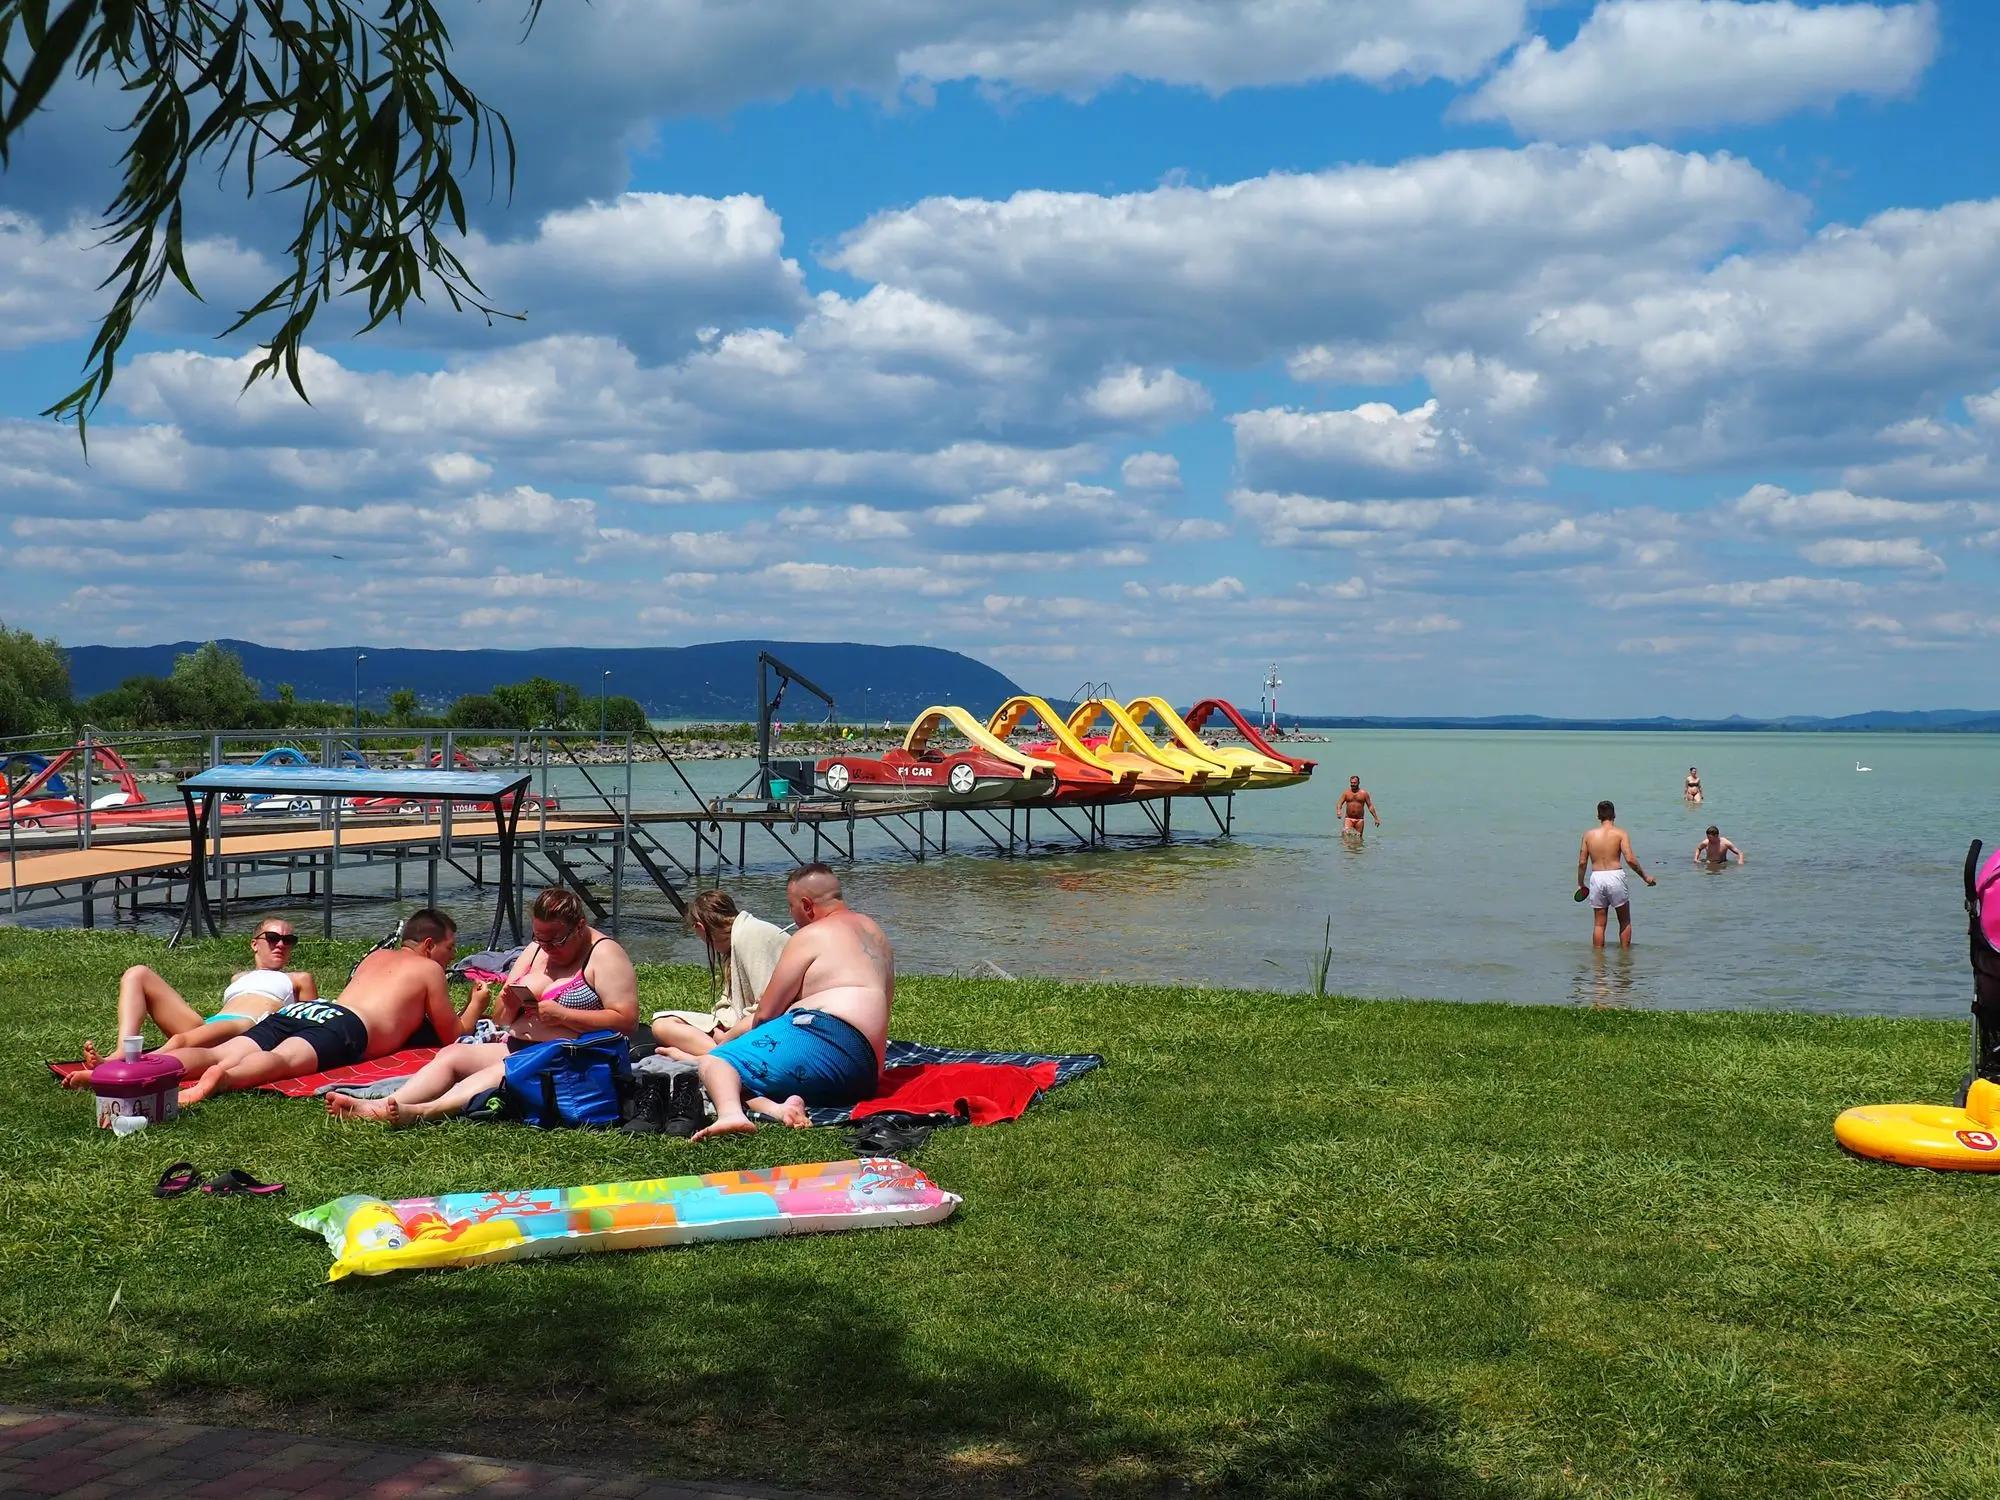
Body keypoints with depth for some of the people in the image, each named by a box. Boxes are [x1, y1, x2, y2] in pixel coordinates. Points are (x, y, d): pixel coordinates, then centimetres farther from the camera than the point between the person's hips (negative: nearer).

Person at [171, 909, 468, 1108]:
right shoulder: (429, 968, 20)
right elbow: (452, 1034, 24)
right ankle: (223, 1078, -68)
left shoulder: (376, 956, 40)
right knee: (284, 1060, -36)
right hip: (344, 1024, -7)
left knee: (221, 1053, -17)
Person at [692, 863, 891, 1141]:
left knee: (714, 1062, -14)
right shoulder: (874, 933, 28)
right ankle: (776, 1107, -21)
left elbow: (766, 1013, 5)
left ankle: (730, 1113, -49)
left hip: (828, 1037, -8)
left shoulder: (811, 936, 4)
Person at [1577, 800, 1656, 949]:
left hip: (1596, 878, 3)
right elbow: (1630, 859, -12)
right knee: (1625, 922, 14)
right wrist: (1645, 877, 0)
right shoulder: (1620, 833, -3)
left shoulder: (1589, 835, 5)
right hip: (1615, 876, -3)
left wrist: (1580, 884, 17)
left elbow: (1582, 862, 5)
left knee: (1599, 924, 11)